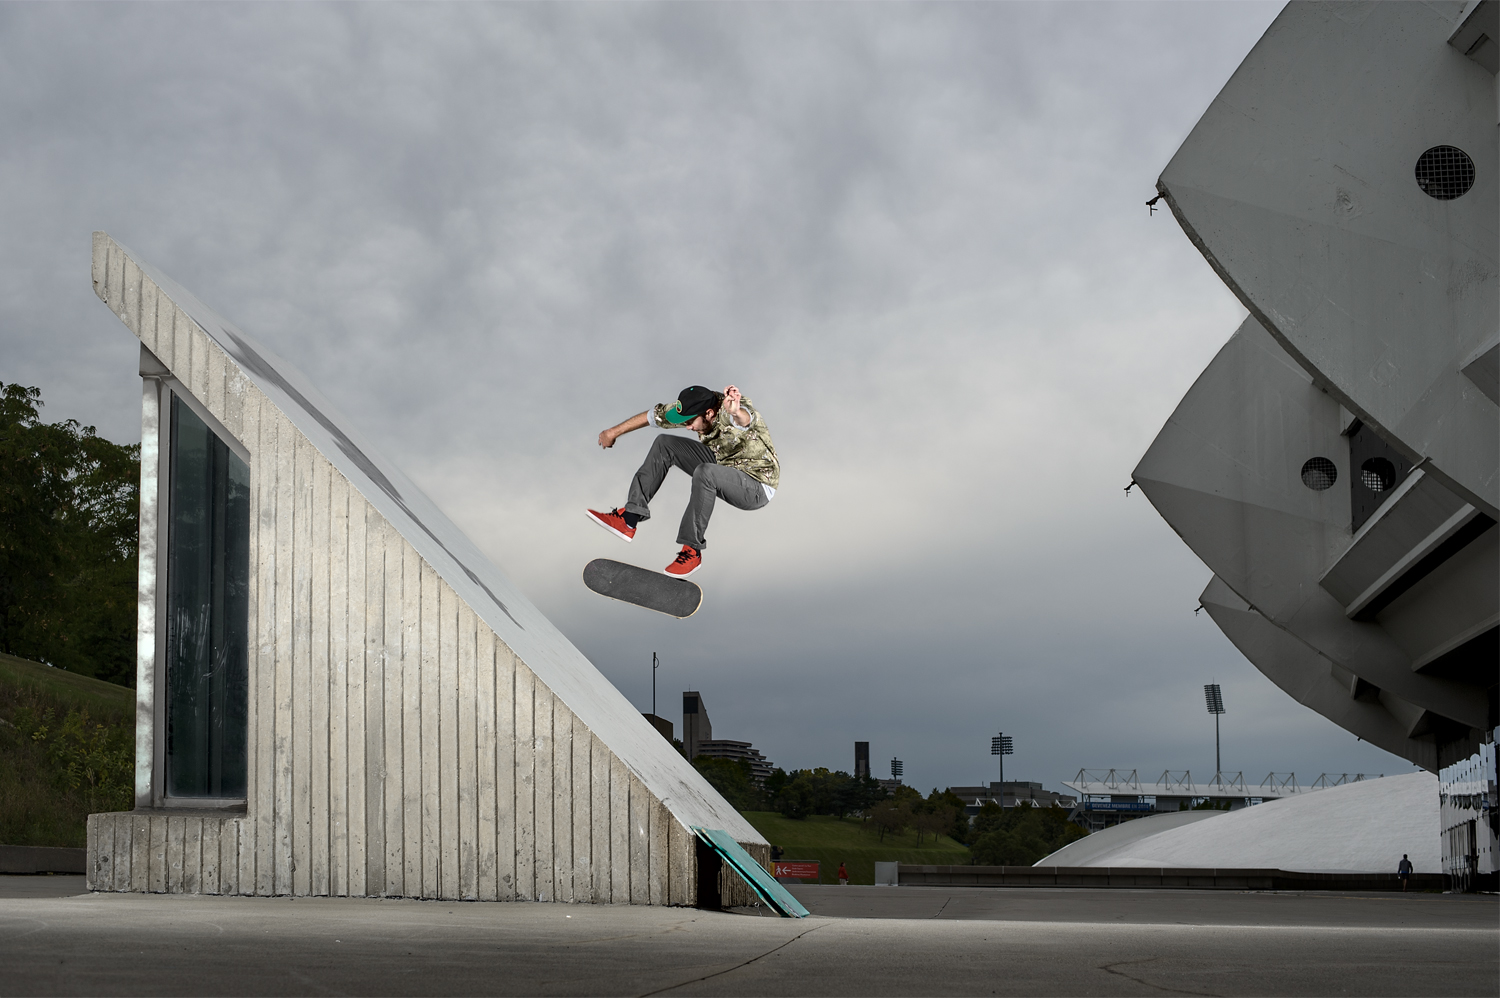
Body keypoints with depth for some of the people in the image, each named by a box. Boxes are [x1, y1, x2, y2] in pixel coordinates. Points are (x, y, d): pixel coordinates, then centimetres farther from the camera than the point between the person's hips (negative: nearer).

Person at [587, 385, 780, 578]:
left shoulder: (730, 410, -32)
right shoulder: (695, 408, -9)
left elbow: (744, 419, -58)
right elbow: (654, 416, 6)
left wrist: (736, 413, -82)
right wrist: (614, 432, 15)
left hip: (757, 486, -8)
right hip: (723, 468, 8)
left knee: (704, 472, -36)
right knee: (665, 444, 2)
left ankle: (692, 550, -22)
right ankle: (629, 519, -2)